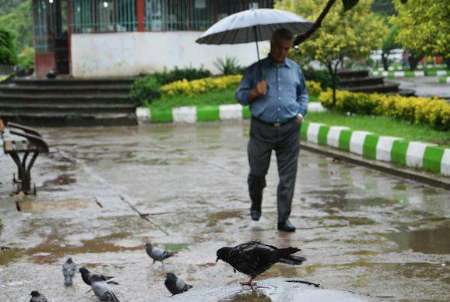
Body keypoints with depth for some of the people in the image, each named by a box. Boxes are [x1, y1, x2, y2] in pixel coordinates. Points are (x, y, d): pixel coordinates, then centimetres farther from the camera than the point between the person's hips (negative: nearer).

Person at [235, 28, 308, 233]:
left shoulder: (295, 69, 14)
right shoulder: (256, 69, 6)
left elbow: (303, 93, 25)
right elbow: (240, 95, 7)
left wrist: (301, 112, 9)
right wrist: (255, 92, -12)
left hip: (289, 130, 1)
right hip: (261, 129, -1)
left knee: (288, 177, -1)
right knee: (257, 172, 6)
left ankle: (284, 219, 6)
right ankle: (255, 205, 34)